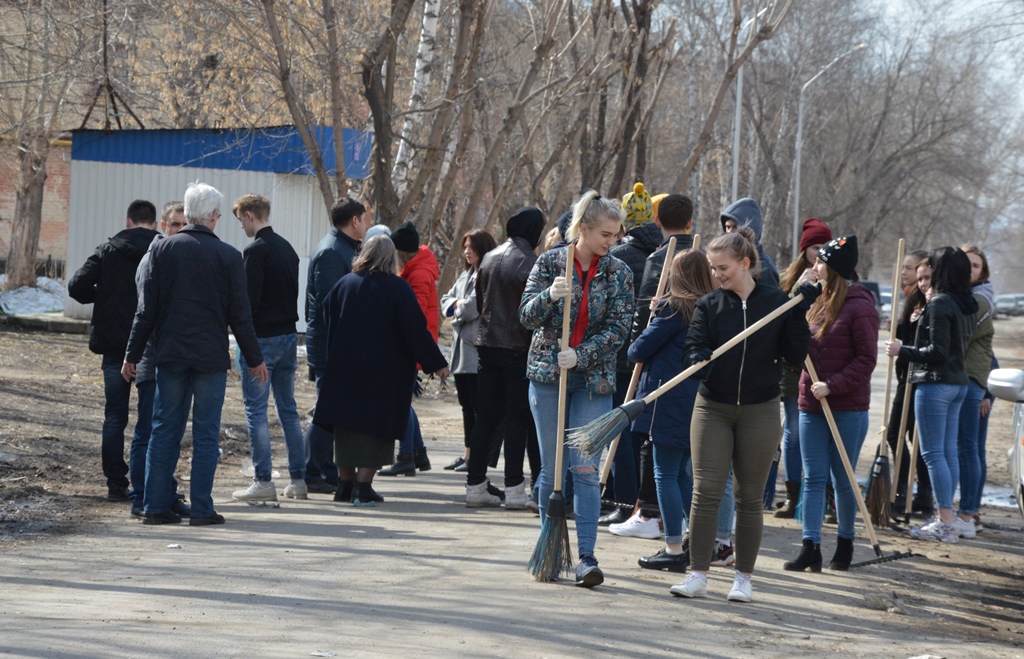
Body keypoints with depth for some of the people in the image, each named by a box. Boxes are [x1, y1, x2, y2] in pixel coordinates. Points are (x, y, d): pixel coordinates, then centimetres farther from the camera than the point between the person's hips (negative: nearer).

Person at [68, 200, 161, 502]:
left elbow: (77, 287, -6)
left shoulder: (107, 251, 1)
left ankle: (116, 484, 4)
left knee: (114, 415, 7)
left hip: (115, 344, 1)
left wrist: (104, 297, 11)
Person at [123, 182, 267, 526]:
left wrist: (132, 354, 7)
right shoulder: (228, 256, -5)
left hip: (170, 355, 2)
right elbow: (240, 314, -2)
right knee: (206, 434, 3)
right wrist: (254, 359, 8)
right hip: (211, 356, -2)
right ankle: (201, 508, 2)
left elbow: (146, 308, 1)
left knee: (164, 430, 8)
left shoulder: (163, 249, 0)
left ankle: (156, 505, 7)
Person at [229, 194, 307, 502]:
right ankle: (298, 479, 14)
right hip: (288, 335, 8)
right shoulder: (287, 249, 12)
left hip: (261, 338, -8)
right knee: (288, 409, 13)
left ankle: (263, 482, -6)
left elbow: (248, 300, -18)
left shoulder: (255, 251, -14)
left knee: (256, 410, -3)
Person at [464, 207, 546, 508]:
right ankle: (514, 488, -1)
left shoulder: (489, 258, 9)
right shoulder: (530, 262, -14)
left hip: (487, 345, 6)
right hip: (519, 347, -6)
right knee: (518, 416, -1)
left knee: (486, 416, 9)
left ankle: (476, 485, 9)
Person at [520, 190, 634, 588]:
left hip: (593, 379, 0)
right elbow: (527, 316, -6)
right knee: (551, 469, 6)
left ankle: (586, 557, -10)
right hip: (548, 375, 0)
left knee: (586, 470, -8)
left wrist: (580, 356, -17)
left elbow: (619, 328, -4)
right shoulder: (549, 263, 0)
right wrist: (550, 296, -26)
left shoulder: (619, 273, 1)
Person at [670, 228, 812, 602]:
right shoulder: (709, 305, 2)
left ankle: (743, 579, 15)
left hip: (759, 412, -1)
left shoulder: (777, 303, -2)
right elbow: (694, 345, -5)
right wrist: (699, 360, -27)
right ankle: (697, 577, -2)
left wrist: (801, 315, -15)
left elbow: (795, 357, -3)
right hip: (712, 409, 1)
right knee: (705, 492, -6)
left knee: (750, 497, 6)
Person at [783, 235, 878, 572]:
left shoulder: (859, 307, -11)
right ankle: (811, 548, 0)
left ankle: (845, 544, 18)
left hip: (848, 408, -7)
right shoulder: (821, 302, 12)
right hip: (812, 405, 7)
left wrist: (833, 386, -22)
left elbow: (866, 358, -15)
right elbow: (804, 346, 21)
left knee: (843, 479, 5)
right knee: (813, 478, 2)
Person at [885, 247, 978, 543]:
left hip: (935, 383, -9)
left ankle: (946, 521, -7)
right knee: (948, 452, 13)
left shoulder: (939, 304, -15)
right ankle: (947, 516, 18)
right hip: (958, 383, 9)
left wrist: (902, 350, -9)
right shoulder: (967, 305, 11)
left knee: (933, 453, -6)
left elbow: (938, 351, -19)